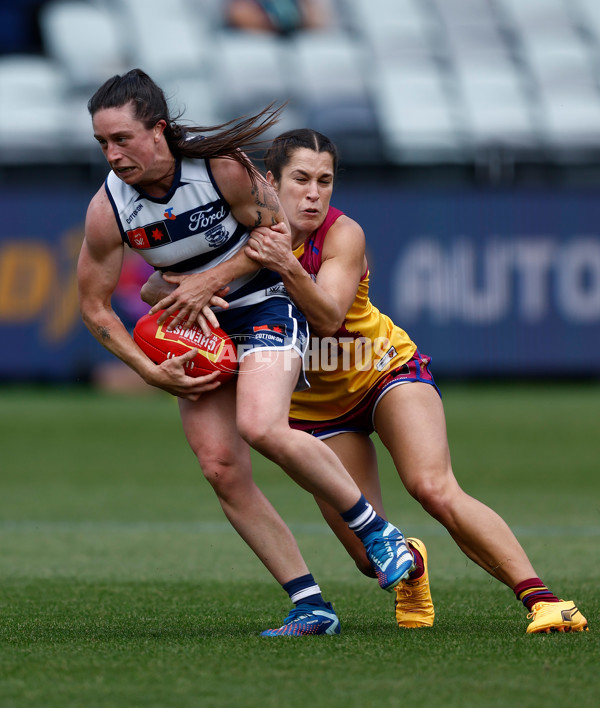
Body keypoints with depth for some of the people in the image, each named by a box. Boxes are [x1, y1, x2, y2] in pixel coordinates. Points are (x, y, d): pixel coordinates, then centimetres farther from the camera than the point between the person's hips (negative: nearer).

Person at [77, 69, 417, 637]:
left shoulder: (220, 165, -23)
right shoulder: (107, 210, -15)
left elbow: (276, 230, -7)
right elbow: (94, 308, -3)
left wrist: (212, 280, -17)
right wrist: (152, 372, -11)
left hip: (265, 304, -4)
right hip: (195, 328, 4)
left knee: (261, 426, -29)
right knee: (222, 468, -9)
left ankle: (376, 531, -10)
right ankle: (310, 606, -3)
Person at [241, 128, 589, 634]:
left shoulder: (342, 235, -21)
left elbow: (328, 316, -36)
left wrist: (287, 268, -52)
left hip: (387, 370, -3)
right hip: (315, 403, 3)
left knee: (435, 488, -29)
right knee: (372, 558, -5)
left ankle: (540, 599, -28)